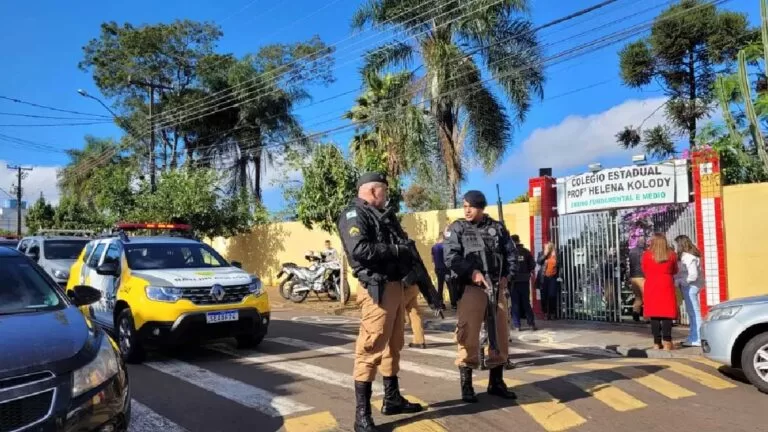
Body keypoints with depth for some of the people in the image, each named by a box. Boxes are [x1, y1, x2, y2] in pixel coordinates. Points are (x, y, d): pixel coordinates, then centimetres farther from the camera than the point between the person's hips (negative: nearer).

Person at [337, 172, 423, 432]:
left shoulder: (382, 215, 22)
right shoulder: (354, 214, -8)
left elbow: (400, 246, 25)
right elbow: (359, 249, -23)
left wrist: (408, 253, 4)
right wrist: (396, 250, -15)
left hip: (395, 286, 10)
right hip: (377, 289, -10)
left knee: (393, 345, 17)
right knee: (371, 348, -9)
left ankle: (392, 399, 31)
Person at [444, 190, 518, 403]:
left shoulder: (497, 228, 11)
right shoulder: (456, 228, 3)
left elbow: (511, 253, 16)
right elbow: (451, 257, -8)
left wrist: (506, 276, 2)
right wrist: (472, 272, -20)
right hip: (471, 288, -4)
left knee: (500, 334, 9)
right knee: (469, 335, -6)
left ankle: (496, 382, 23)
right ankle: (466, 385, 5)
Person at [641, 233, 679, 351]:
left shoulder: (647, 255, -3)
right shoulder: (671, 255, 0)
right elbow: (675, 271, 13)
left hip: (651, 287, 0)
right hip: (666, 287, 0)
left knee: (654, 315, 4)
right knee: (667, 314, 1)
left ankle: (657, 342, 4)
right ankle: (667, 342, -4)